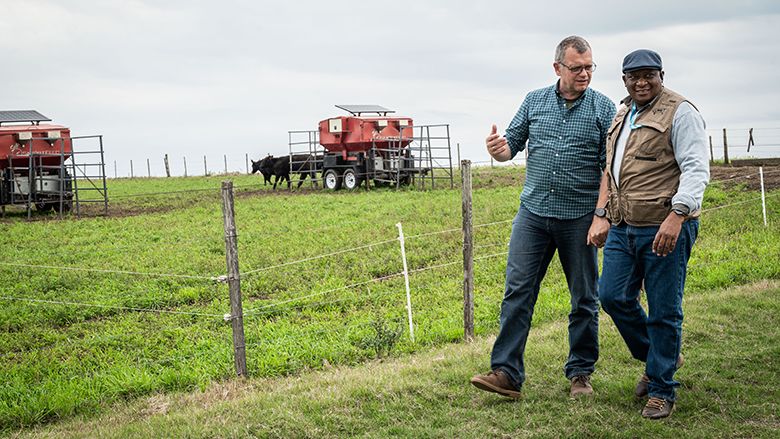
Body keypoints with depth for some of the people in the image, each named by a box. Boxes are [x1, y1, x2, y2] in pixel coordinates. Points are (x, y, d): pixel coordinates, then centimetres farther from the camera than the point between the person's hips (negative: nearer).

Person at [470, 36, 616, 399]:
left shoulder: (604, 109, -1)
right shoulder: (534, 101, 8)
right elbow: (513, 144, 12)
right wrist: (499, 150, -12)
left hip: (579, 218, -2)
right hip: (533, 211, 2)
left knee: (584, 298, 7)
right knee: (517, 290, -5)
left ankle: (581, 373, 20)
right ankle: (506, 373, -3)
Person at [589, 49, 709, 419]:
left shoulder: (680, 113, -7)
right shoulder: (622, 116, 17)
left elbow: (696, 169, -16)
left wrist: (676, 215, -28)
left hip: (665, 229, -7)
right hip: (623, 229, 7)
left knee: (664, 311, -1)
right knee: (613, 297, 5)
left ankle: (661, 389, 12)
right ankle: (657, 358, 28)